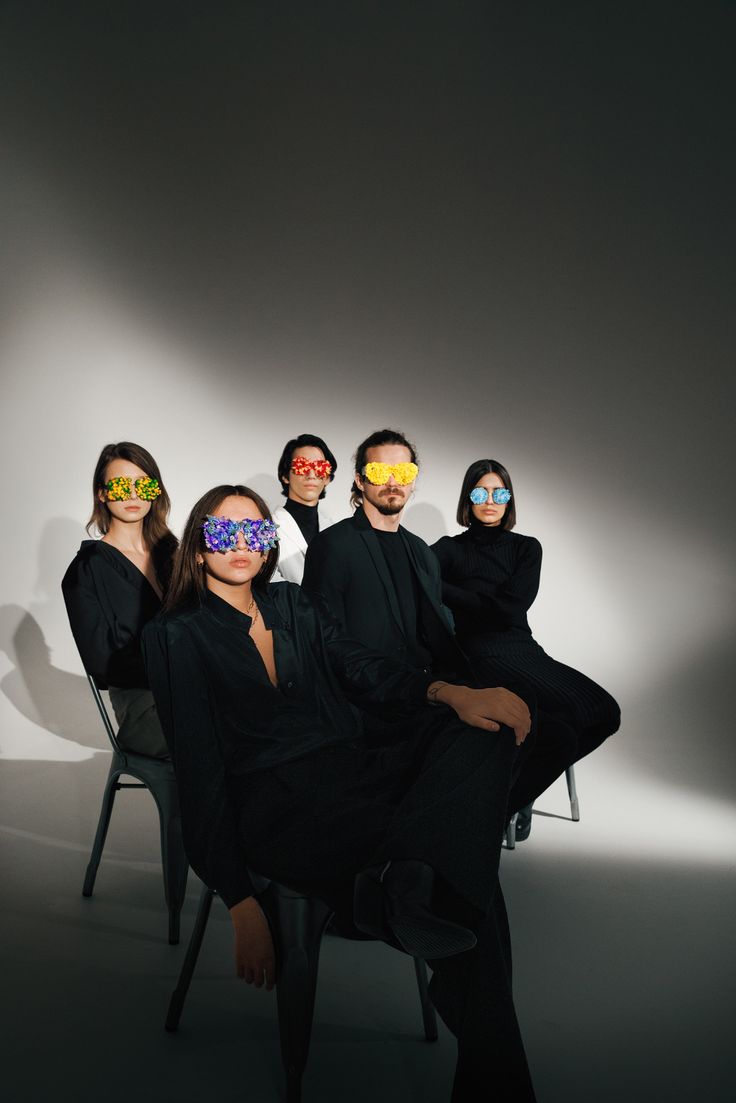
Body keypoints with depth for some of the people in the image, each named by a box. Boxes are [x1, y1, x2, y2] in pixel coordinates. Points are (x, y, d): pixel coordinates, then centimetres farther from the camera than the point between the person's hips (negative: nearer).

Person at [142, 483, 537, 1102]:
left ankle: (406, 882, -40)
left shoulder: (295, 606, 21)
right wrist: (242, 906, -11)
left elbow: (364, 669, 6)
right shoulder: (177, 636, 5)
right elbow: (199, 770, -3)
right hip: (281, 805, -6)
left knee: (486, 727, -22)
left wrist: (448, 692, -17)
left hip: (356, 770, 6)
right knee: (467, 882, -26)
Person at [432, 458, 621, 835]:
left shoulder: (526, 548, 14)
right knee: (568, 711, -27)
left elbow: (510, 608, -4)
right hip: (482, 655, -5)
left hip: (524, 649, 5)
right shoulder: (450, 549, 6)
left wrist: (444, 591, -4)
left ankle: (519, 788, 0)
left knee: (604, 711, -16)